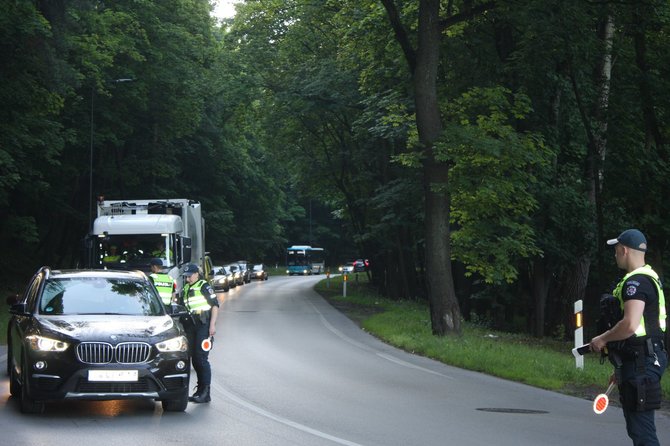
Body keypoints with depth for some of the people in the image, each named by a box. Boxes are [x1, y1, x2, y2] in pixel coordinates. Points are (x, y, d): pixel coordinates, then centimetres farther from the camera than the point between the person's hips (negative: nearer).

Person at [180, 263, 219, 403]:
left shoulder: (204, 287, -4)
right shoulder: (186, 289, 17)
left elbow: (215, 305, -7)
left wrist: (212, 325, -14)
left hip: (203, 326, -7)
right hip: (191, 327, 7)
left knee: (201, 358, -11)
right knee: (194, 359, 7)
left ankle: (205, 393, -11)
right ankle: (200, 390, 14)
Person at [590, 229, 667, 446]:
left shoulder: (636, 282, -16)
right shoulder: (650, 278, 18)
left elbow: (630, 325, -28)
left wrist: (603, 339, -10)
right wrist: (622, 367, 27)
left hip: (640, 362, -11)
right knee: (636, 427, 17)